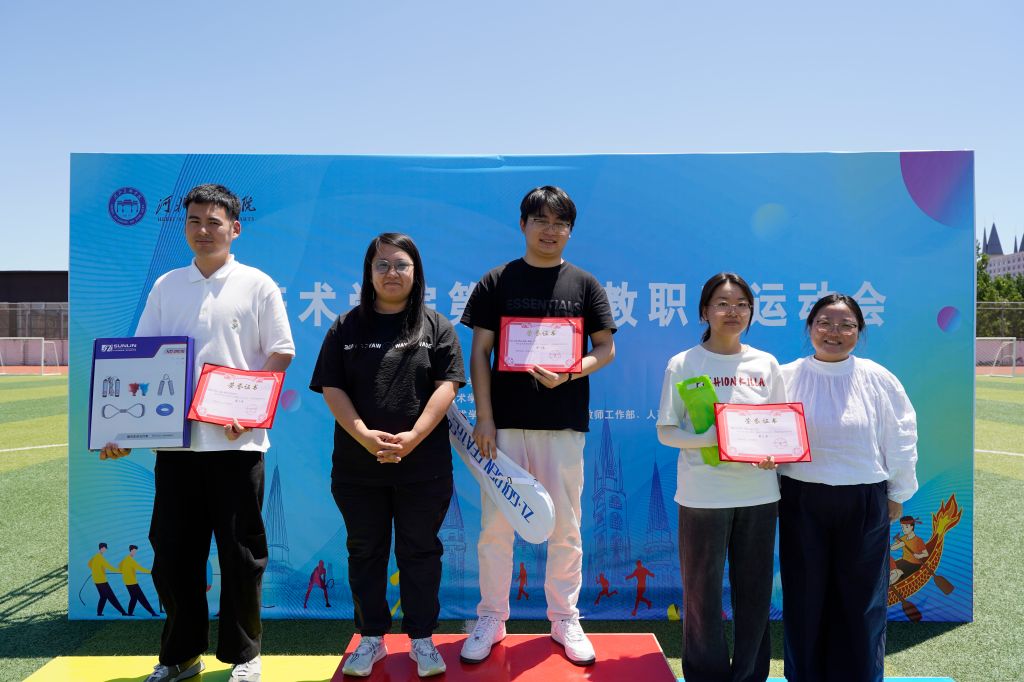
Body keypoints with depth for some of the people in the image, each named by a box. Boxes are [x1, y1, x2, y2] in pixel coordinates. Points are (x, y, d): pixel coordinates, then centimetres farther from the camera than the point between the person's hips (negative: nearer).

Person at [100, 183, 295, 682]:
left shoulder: (257, 285, 1)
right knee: (172, 551, 9)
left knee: (241, 552, 5)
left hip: (236, 441, -3)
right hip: (174, 437, 4)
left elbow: (280, 355, -1)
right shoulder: (166, 286, 11)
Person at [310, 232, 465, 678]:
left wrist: (413, 437, -19)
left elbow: (446, 386, -7)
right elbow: (332, 389, -1)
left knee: (420, 553, 8)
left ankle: (422, 639, 24)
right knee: (365, 553, 13)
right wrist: (364, 435, -16)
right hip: (357, 467, 2)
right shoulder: (346, 328, 5)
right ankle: (371, 638, 29)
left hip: (423, 466, -1)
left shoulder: (436, 327, 1)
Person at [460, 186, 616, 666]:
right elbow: (479, 353, 2)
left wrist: (566, 374, -14)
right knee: (495, 525, 5)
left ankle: (564, 618, 25)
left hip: (564, 425, 1)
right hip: (506, 422, 0)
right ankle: (491, 618, 22)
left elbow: (606, 348, 5)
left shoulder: (584, 284, 6)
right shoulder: (496, 282, 4)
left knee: (565, 526, 8)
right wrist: (484, 417, -6)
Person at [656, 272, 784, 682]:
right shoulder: (683, 365, -3)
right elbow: (666, 431, -5)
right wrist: (713, 438, -22)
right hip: (703, 494, -3)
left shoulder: (767, 365, 6)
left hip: (758, 493, 3)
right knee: (702, 592, 6)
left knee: (754, 591, 12)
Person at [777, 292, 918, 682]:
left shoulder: (878, 380, -2)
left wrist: (898, 494, 8)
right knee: (804, 595, 10)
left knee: (861, 596, 9)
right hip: (802, 500, 0)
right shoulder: (786, 377, -2)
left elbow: (900, 441, 5)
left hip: (864, 503, 0)